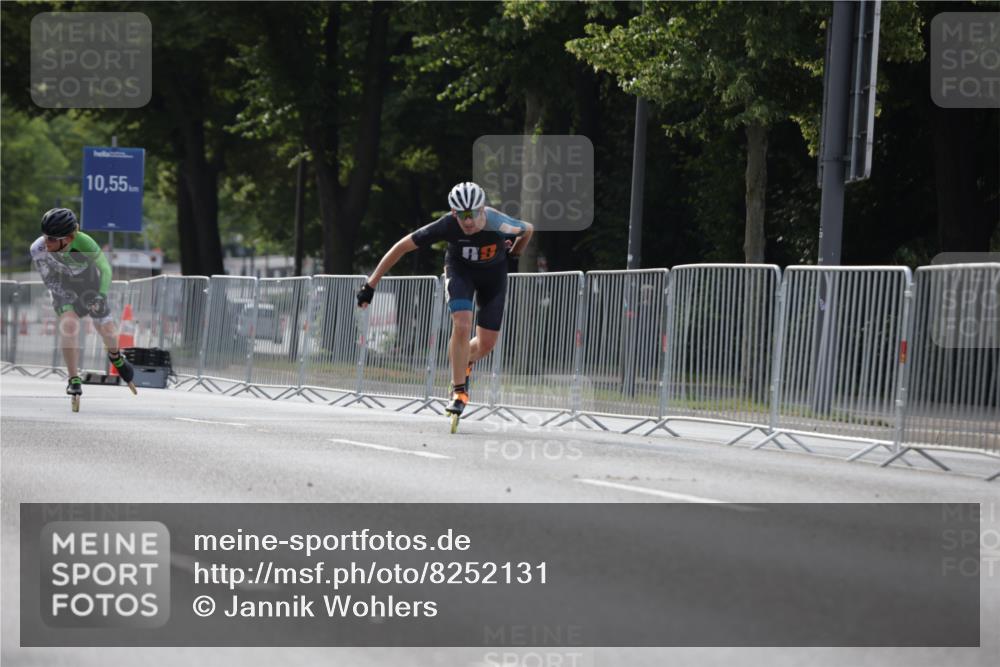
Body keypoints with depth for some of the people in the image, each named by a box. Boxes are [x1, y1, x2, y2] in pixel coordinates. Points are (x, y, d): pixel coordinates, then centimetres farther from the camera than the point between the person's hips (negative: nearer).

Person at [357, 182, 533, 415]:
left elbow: (528, 229, -11)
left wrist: (514, 255, 5)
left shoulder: (500, 225, -36)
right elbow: (402, 246, -24)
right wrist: (371, 284, -23)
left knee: (487, 343, 0)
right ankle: (459, 391, -12)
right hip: (460, 268, -1)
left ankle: (465, 364, 35)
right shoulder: (447, 225, -34)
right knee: (462, 326, -24)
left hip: (494, 273, 1)